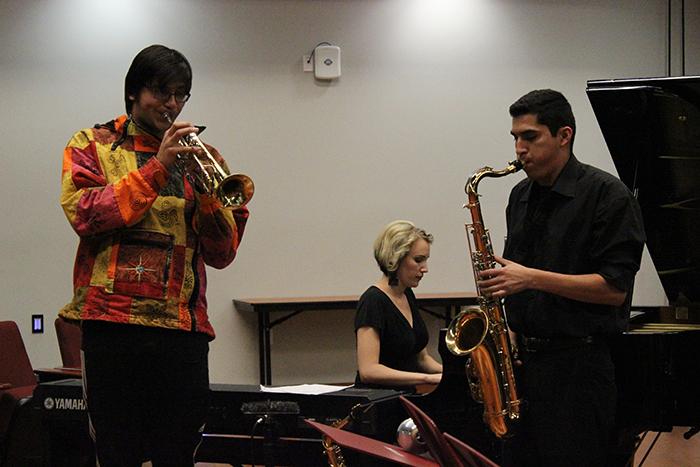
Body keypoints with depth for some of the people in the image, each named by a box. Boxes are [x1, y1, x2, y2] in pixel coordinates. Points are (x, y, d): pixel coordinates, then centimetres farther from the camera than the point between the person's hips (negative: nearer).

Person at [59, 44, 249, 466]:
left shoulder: (196, 159, 15)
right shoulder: (93, 145, 10)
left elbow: (222, 254, 7)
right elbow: (84, 214, -9)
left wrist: (206, 192, -9)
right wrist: (156, 168, -12)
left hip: (183, 325, 2)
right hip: (113, 318, -2)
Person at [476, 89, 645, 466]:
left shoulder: (607, 195, -9)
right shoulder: (521, 197, 14)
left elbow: (614, 288, -15)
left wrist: (532, 278, -21)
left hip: (577, 365, -7)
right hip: (521, 359, 7)